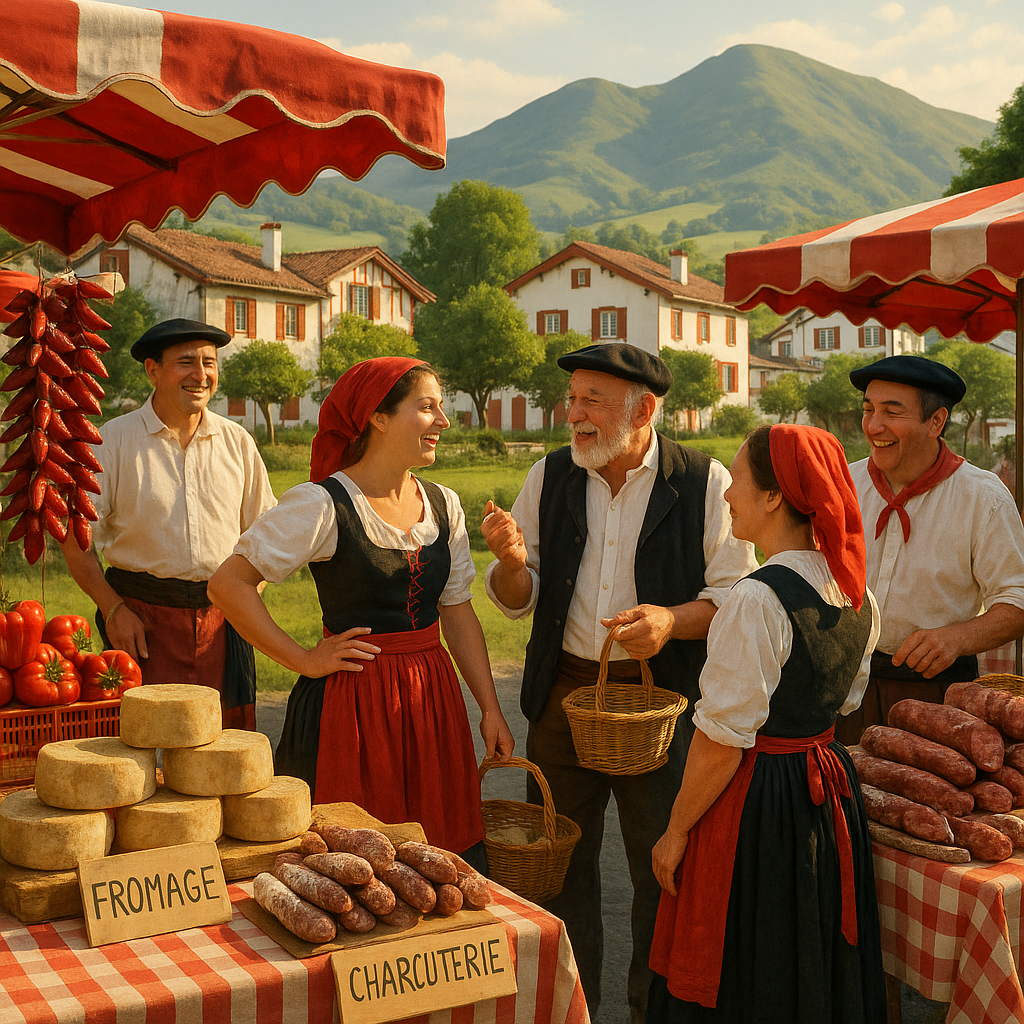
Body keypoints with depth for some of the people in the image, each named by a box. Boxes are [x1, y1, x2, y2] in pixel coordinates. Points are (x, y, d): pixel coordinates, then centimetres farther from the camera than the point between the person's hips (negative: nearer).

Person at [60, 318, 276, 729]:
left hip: (223, 617, 3)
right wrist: (113, 608, -9)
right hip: (143, 616, -2)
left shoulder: (237, 442, 8)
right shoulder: (112, 441, -1)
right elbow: (75, 539, 0)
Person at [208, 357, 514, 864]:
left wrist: (491, 708, 7)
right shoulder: (322, 504, -13)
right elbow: (228, 584, -13)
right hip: (350, 703, -6)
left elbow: (458, 614, 10)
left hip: (432, 700, 6)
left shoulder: (442, 505, 6)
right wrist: (303, 660, -11)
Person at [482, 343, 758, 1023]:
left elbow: (735, 594, -5)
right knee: (561, 864, 12)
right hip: (563, 693, 3)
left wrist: (673, 621, -23)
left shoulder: (705, 483, -5)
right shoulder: (551, 477, 5)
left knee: (664, 869, 5)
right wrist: (512, 562, -13)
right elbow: (518, 601, 9)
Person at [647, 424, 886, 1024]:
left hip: (759, 803, -8)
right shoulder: (856, 593, 1)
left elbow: (722, 743, -20)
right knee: (816, 973, 22)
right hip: (830, 791, 8)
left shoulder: (758, 600, -24)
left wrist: (676, 832, -10)